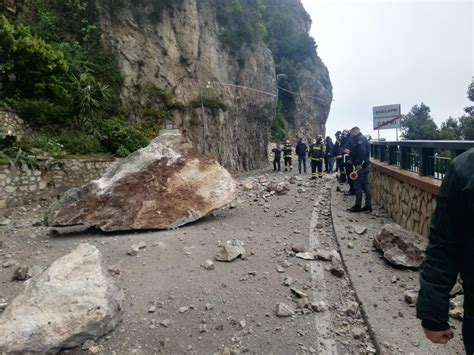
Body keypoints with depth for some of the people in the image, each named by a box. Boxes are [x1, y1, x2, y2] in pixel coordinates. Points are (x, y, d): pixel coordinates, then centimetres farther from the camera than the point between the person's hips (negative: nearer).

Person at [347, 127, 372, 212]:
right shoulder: (362, 138, 20)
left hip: (360, 166, -10)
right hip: (364, 165, 10)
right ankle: (368, 205, 14)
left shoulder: (360, 139, -12)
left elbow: (362, 151, -24)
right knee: (365, 185, 11)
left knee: (357, 185, -5)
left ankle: (358, 206, 0)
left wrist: (359, 164, -25)